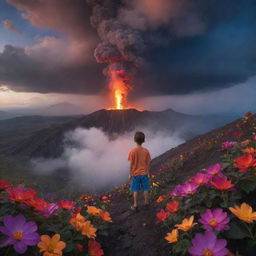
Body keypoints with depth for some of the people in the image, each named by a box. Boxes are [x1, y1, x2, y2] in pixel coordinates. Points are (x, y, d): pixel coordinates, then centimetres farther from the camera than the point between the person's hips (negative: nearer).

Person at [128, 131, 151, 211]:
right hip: (144, 173, 2)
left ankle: (135, 205, 21)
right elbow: (148, 163, -4)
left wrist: (130, 174, -1)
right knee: (145, 189, 16)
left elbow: (131, 164, -12)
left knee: (136, 191, 11)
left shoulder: (132, 151, -17)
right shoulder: (146, 151, -10)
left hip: (135, 174, -2)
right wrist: (148, 173, 8)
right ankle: (146, 203, 30)